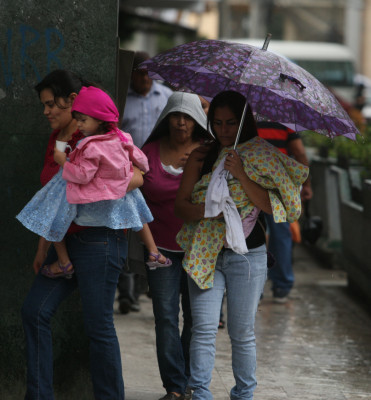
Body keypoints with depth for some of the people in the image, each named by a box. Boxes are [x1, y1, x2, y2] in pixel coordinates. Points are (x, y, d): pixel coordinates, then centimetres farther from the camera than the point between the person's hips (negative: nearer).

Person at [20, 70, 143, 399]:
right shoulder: (56, 139, 15)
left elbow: (135, 176, -21)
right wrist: (44, 245, 18)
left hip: (98, 239, -9)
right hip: (66, 241, 9)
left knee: (98, 326, -4)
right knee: (34, 311, 2)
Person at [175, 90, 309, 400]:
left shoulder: (261, 157, 3)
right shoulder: (201, 157, 8)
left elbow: (272, 205, -7)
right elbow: (181, 204, 4)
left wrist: (241, 175, -16)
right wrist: (205, 210, -17)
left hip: (248, 255, -1)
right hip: (206, 254, 1)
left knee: (242, 332, 3)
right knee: (204, 328, -9)